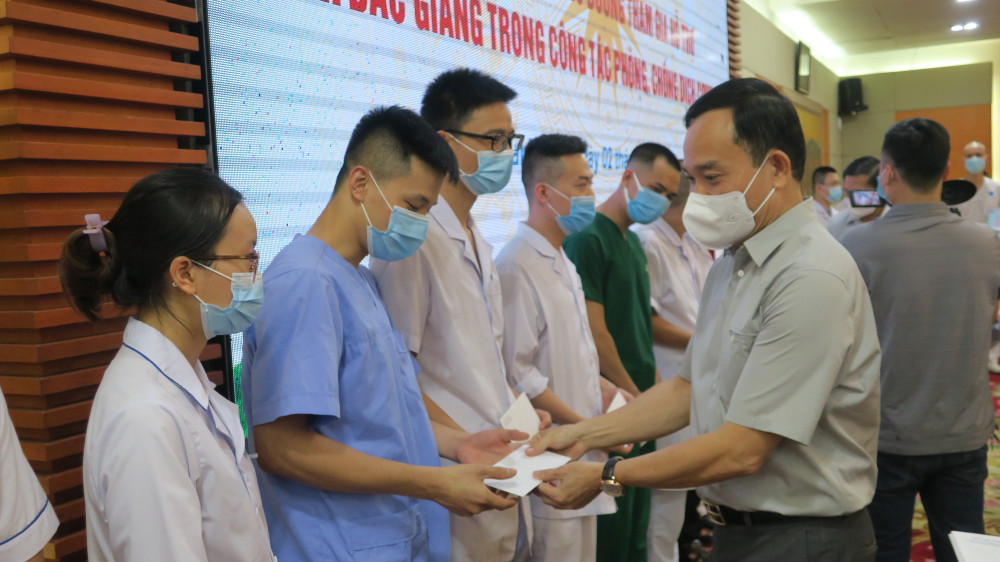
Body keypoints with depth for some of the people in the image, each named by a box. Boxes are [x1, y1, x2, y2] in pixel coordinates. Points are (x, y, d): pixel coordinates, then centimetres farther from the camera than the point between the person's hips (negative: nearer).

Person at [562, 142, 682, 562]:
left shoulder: (633, 242, 13)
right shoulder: (587, 239, -14)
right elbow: (595, 333, -19)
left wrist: (654, 382, 9)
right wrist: (634, 394, -11)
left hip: (641, 402, 9)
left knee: (636, 520, 17)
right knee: (612, 527, 2)